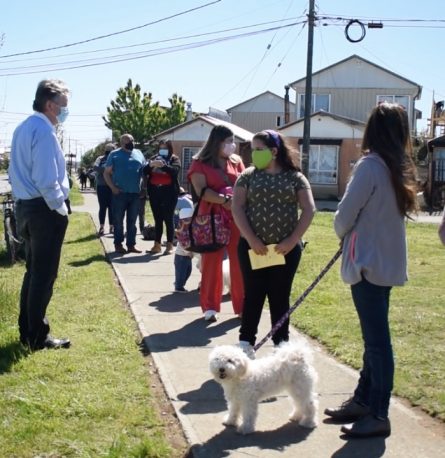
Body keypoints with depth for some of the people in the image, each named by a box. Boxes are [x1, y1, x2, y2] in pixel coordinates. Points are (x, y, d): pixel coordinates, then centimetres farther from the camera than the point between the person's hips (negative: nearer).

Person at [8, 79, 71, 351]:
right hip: (45, 210, -10)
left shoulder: (23, 129, 14)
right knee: (44, 276, -2)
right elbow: (46, 179, -22)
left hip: (26, 207, 10)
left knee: (33, 272, 17)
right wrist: (60, 208, -12)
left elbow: (17, 173, 17)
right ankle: (38, 337, 6)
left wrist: (23, 201, 18)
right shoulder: (44, 130, -17)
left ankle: (27, 332, 24)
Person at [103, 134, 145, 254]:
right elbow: (106, 173, 1)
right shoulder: (114, 154, 2)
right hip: (120, 193, -4)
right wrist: (113, 187, -11)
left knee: (132, 221, 8)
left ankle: (131, 245, 14)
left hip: (135, 193, 4)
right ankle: (118, 244, 9)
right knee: (119, 220, 2)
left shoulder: (139, 154, 13)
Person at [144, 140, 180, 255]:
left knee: (168, 219, -3)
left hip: (169, 192, -4)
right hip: (155, 192, 4)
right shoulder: (154, 158, 15)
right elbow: (145, 172, 5)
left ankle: (170, 245, 1)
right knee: (157, 219, 6)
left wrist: (163, 165, -27)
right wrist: (150, 165, -14)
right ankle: (157, 245, 10)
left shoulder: (174, 159, 5)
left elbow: (175, 171, -14)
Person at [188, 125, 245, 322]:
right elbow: (201, 190, -12)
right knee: (211, 263, 3)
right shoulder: (200, 163, -1)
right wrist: (225, 200, -22)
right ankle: (209, 307, 11)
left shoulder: (236, 161, 12)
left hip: (237, 219, 3)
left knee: (240, 262, 4)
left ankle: (242, 306, 14)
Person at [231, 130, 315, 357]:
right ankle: (246, 343, 12)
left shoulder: (295, 177, 1)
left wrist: (293, 240, -11)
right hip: (252, 247, 0)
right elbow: (237, 207, -3)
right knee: (253, 295, 4)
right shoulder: (248, 176, 3)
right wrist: (251, 239, -14)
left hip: (286, 249, 0)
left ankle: (281, 344, 18)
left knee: (280, 297, 8)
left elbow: (309, 209, -2)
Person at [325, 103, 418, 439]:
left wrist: (343, 233, 8)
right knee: (374, 337, 15)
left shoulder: (370, 165, -16)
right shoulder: (400, 168, 9)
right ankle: (363, 401, 26)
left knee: (376, 340, -4)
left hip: (369, 262, -9)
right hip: (387, 261, 9)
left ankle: (378, 416, 3)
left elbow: (345, 215, -12)